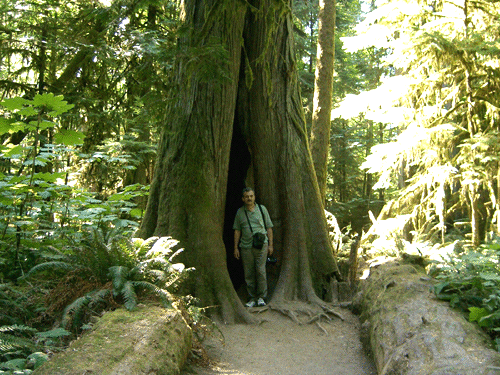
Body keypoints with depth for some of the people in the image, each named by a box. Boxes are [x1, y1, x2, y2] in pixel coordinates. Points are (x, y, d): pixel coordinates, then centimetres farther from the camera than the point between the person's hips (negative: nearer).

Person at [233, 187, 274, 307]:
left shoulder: (262, 209, 7)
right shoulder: (240, 212, 9)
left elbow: (269, 228, 10)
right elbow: (237, 231, 11)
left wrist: (270, 244, 5)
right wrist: (236, 248, 6)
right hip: (246, 247, 1)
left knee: (261, 271, -6)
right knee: (249, 274, 3)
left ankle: (261, 297, 6)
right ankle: (252, 298, 13)